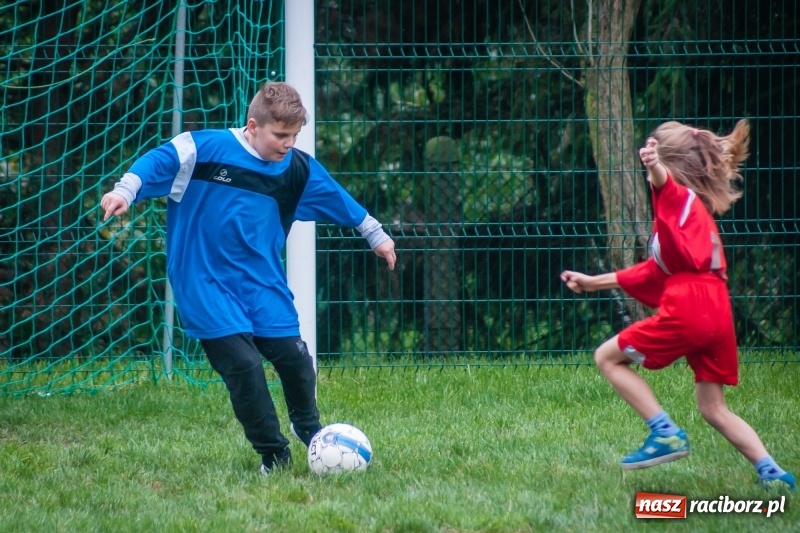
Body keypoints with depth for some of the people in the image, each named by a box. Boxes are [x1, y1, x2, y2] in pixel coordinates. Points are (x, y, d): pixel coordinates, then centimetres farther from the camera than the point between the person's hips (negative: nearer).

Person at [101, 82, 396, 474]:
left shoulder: (298, 169, 4)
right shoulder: (207, 148, -11)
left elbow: (340, 201, 18)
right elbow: (159, 162, -12)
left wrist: (376, 235, 27)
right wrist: (125, 191, -29)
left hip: (262, 282, 4)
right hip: (207, 284, -4)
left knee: (293, 356, -2)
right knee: (243, 364, -14)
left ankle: (308, 428, 30)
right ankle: (274, 455, 2)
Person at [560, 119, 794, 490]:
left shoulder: (680, 198, 1)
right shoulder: (697, 212, 30)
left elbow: (664, 181, -28)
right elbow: (656, 270, 37)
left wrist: (655, 167, -52)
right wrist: (594, 282, 42)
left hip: (687, 310, -9)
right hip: (717, 316, 9)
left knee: (608, 357, 4)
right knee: (714, 409, 13)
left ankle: (665, 433, -7)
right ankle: (772, 473, 1)